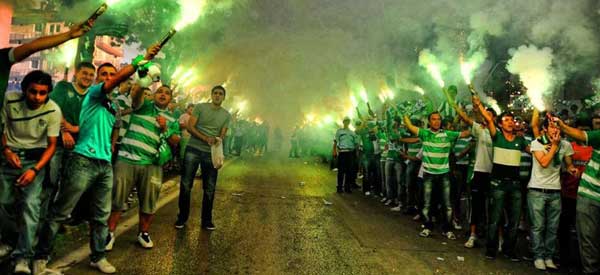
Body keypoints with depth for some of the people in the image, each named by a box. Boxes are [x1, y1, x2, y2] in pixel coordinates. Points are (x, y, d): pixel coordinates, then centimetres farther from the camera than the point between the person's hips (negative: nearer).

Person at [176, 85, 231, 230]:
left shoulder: (226, 115, 8)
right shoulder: (200, 107, 0)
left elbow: (222, 134, 4)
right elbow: (190, 127, -7)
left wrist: (219, 140, -21)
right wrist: (205, 138, -21)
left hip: (211, 153, 2)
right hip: (193, 149, -2)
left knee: (210, 188, 5)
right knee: (185, 185, 2)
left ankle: (207, 220, 17)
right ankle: (182, 217, 16)